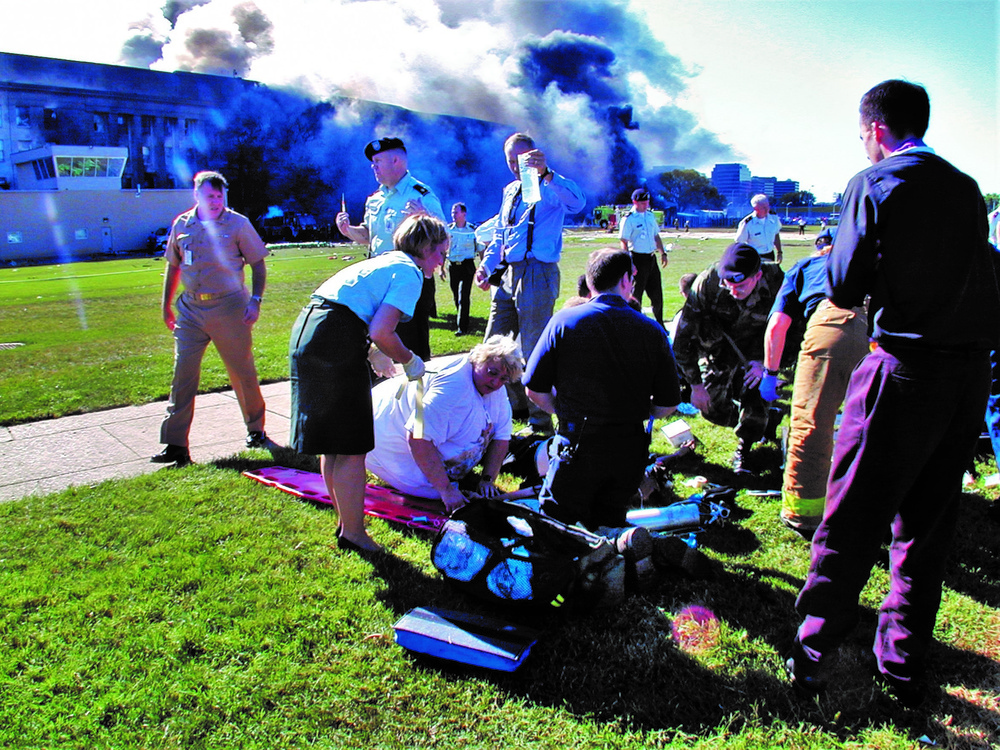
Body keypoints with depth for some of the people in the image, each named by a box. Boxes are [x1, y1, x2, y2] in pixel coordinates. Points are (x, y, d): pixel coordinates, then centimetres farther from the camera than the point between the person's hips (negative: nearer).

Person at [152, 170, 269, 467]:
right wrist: (166, 306, 17)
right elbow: (173, 267, 18)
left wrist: (255, 300, -12)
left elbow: (258, 265, 0)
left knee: (243, 372, 6)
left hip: (229, 308, -3)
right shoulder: (182, 225, 8)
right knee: (183, 373, -1)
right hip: (191, 309, 3)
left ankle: (255, 430, 26)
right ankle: (175, 445, 3)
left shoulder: (237, 223, -1)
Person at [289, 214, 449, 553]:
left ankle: (346, 523, 32)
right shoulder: (409, 273, -5)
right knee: (352, 448, 1)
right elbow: (381, 332, -16)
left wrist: (394, 361, 27)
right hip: (336, 342, -10)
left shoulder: (383, 262, 24)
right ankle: (353, 534, 12)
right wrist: (410, 360, 1)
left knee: (331, 445, 18)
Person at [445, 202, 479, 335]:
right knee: (456, 296, 10)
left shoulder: (473, 229, -2)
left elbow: (480, 249, 4)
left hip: (467, 266, -3)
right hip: (453, 266, 3)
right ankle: (461, 320, 29)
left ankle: (462, 327, -7)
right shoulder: (448, 229, 5)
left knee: (464, 297, -9)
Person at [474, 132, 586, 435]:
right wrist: (487, 264, 13)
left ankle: (540, 419, 10)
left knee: (534, 351, -4)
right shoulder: (510, 191, 20)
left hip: (537, 275, -8)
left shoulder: (550, 188, -5)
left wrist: (546, 173, -40)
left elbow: (576, 202, -28)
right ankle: (515, 404, 31)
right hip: (508, 274, 8)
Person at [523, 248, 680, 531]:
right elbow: (667, 405, 3)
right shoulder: (652, 331, -1)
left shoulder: (563, 321, -4)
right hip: (630, 451, 3)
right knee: (607, 524, 21)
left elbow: (535, 391, -2)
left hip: (578, 446, -2)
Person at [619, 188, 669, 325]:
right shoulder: (629, 219, -10)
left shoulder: (650, 216, 12)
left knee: (657, 293, 12)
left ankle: (659, 325, 24)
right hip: (638, 258, -7)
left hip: (651, 258, 7)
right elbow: (624, 242, -12)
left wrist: (663, 253, 18)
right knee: (636, 294, 0)